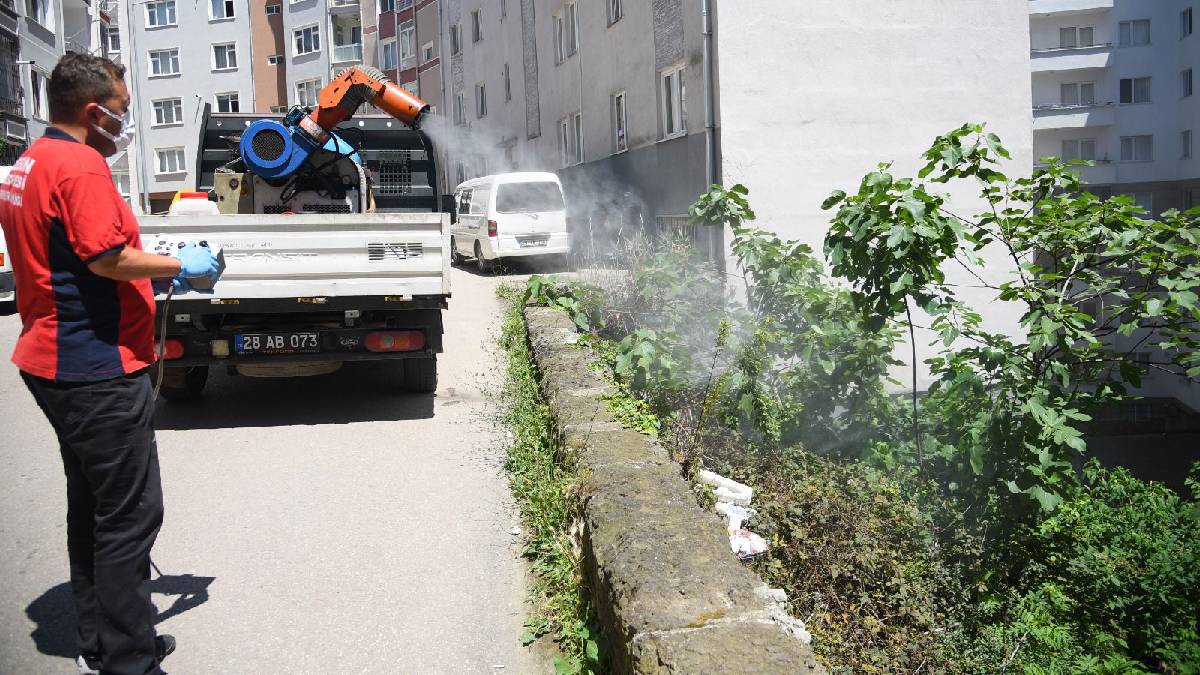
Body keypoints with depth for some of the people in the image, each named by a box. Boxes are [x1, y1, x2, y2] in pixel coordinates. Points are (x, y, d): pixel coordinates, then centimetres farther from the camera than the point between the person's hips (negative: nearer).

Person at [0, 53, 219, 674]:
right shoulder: (80, 165, -15)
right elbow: (108, 258, -22)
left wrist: (158, 274, 16)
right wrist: (179, 266, -7)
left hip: (57, 362, 11)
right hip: (97, 369, -11)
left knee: (94, 507, 17)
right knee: (129, 516, -4)